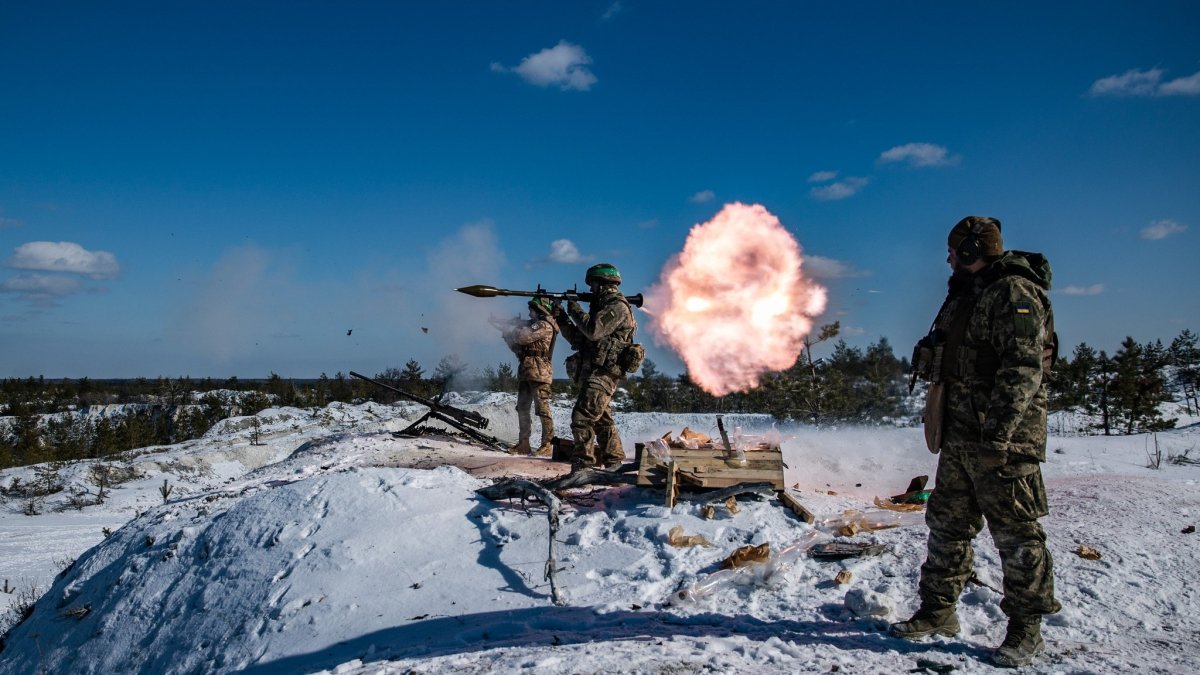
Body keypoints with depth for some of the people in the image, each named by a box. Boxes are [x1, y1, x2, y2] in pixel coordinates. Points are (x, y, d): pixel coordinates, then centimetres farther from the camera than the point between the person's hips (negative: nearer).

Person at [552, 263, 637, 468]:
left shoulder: (618, 307, -7)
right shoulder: (601, 306, 22)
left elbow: (593, 331, -21)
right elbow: (579, 339, 22)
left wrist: (576, 311, -7)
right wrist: (562, 318, 11)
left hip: (602, 373, -10)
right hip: (591, 372, 10)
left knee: (582, 417, -17)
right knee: (602, 421, 14)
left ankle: (584, 462, -16)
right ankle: (614, 462, 21)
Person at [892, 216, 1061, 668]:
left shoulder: (1013, 293, -12)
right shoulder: (967, 295, 18)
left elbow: (1024, 369, -21)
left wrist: (997, 435, -26)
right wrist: (941, 425, 20)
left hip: (1003, 440, -10)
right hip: (960, 437, 10)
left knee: (1015, 533, 0)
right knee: (947, 525, 13)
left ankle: (1026, 630, 12)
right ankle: (938, 613, 24)